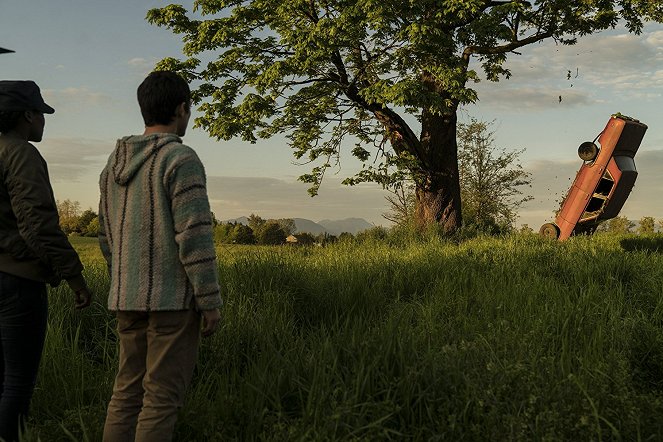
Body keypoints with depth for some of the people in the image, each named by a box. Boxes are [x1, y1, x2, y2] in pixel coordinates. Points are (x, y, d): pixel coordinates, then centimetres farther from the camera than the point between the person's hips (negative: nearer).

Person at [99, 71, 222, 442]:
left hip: (130, 296, 7)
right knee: (163, 395, -1)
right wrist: (211, 301, -13)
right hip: (173, 297, -7)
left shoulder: (116, 164, 10)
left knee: (129, 388, 13)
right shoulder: (182, 160, -14)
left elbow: (109, 237, 15)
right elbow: (194, 237, -19)